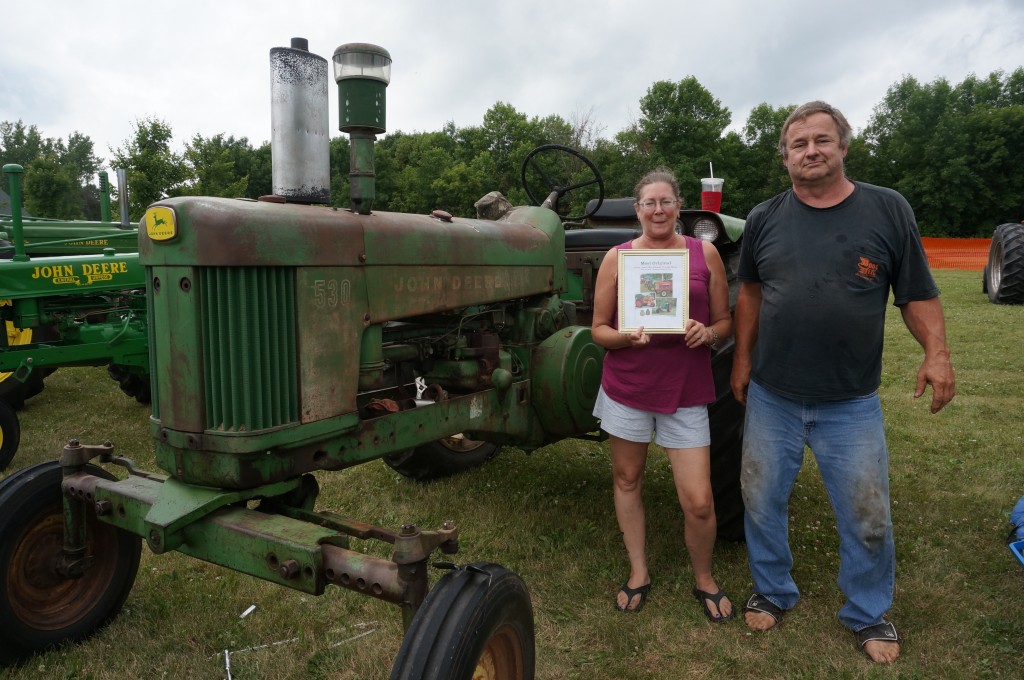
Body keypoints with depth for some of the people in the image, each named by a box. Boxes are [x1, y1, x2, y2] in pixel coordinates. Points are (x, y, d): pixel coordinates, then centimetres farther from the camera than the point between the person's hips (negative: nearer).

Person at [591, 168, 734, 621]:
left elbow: (725, 323, 6)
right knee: (627, 480, 13)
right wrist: (627, 337, -19)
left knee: (698, 502, -3)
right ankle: (638, 573, 34)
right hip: (627, 386, 1)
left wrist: (706, 333, -15)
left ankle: (704, 579, 26)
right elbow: (599, 329, 2)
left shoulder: (704, 253, 1)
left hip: (686, 391, -1)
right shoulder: (617, 257, 0)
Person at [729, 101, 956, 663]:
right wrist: (742, 359, 8)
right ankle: (772, 591, 37)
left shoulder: (888, 210, -4)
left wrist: (936, 351, -16)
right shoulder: (764, 219, 1)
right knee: (762, 504, 14)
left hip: (851, 404, -1)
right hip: (771, 398, 2)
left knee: (867, 517, 10)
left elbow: (917, 293, -1)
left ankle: (868, 613, 34)